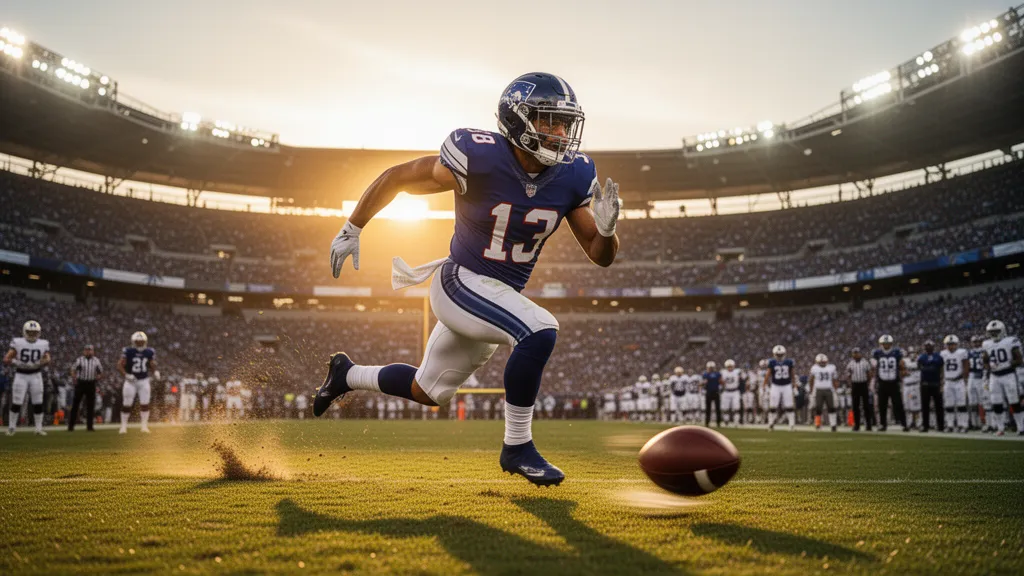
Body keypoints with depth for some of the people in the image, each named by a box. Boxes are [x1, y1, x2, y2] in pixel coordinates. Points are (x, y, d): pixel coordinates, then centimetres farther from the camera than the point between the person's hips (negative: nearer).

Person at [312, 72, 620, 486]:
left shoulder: (573, 175, -8)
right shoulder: (480, 157, -23)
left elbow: (600, 256, -1)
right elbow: (396, 177, -10)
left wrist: (607, 229, -23)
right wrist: (352, 230, -3)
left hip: (502, 296, 7)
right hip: (461, 283, -6)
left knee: (428, 392, 20)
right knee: (540, 331, -30)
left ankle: (347, 375, 46)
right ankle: (517, 447, -11)